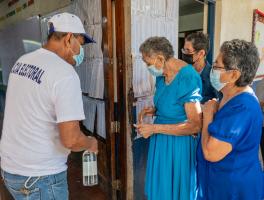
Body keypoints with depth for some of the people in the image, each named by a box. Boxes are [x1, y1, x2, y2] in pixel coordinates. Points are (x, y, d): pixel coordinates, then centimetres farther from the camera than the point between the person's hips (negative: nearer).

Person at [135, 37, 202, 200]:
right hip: (161, 142, 7)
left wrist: (154, 128, -21)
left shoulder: (187, 78, -23)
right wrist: (154, 110, -3)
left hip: (179, 145, -7)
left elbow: (196, 125, -23)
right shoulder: (161, 75, 1)